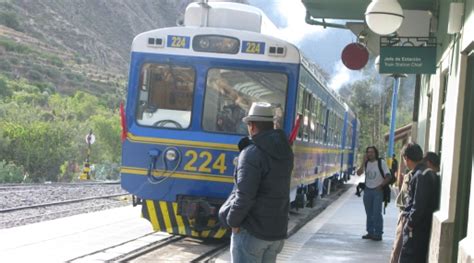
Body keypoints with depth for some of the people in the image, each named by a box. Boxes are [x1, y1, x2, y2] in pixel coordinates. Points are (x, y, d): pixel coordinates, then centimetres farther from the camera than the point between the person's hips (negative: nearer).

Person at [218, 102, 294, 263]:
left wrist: (233, 221, -7)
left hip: (251, 231, -7)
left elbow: (244, 196, -22)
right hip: (277, 230, 7)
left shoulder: (252, 153, -17)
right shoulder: (285, 152, 6)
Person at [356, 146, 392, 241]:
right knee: (369, 213, 10)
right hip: (367, 190, 5)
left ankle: (378, 234, -4)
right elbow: (359, 173, -9)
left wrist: (381, 186, -14)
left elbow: (388, 177, -6)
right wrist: (364, 162, -13)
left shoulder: (381, 163, -5)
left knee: (377, 213, -9)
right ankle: (370, 232, 17)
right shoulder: (366, 163, 6)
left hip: (378, 191, -5)